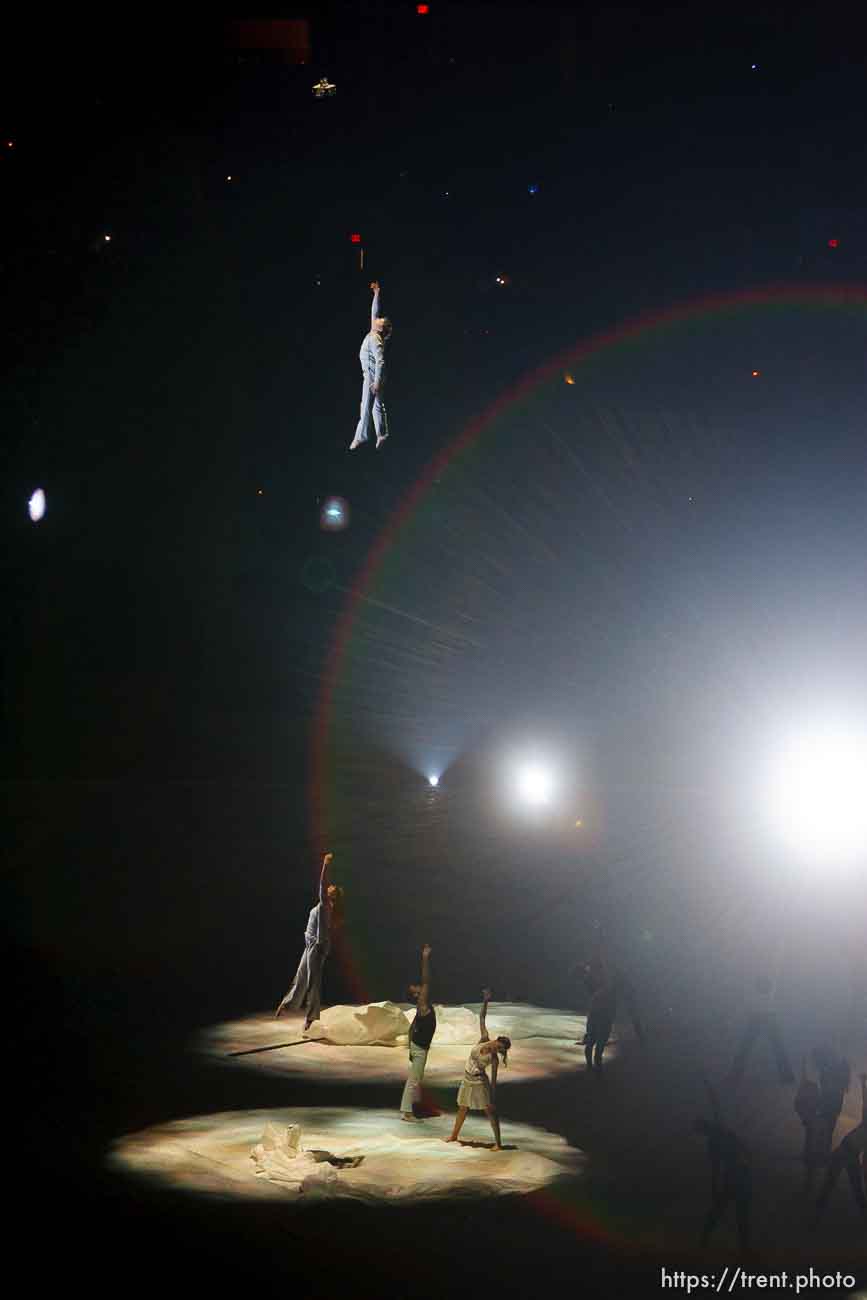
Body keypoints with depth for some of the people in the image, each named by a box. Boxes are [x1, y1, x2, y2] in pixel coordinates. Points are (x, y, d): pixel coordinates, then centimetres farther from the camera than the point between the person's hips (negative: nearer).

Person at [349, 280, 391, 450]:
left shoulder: (375, 340, -21)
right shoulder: (374, 333, 3)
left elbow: (380, 361, -26)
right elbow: (374, 311, 15)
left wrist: (377, 381, -28)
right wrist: (376, 293, 18)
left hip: (372, 375, -10)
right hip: (371, 374, 10)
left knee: (366, 406, -5)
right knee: (377, 405, 12)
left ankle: (360, 436, -2)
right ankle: (382, 434, 16)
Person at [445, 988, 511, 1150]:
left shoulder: (494, 1059, -18)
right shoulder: (484, 1039, -10)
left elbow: (494, 1081, -14)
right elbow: (481, 1017, -11)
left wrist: (493, 1099, -15)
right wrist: (485, 1002, -20)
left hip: (480, 1083, -5)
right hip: (467, 1081, 5)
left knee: (490, 1111, -6)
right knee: (462, 1109, 20)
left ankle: (498, 1143, -4)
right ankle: (454, 1136, 37)